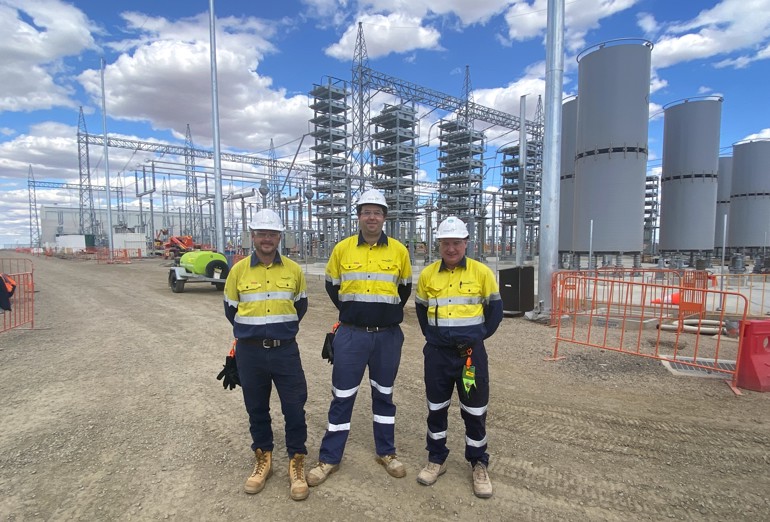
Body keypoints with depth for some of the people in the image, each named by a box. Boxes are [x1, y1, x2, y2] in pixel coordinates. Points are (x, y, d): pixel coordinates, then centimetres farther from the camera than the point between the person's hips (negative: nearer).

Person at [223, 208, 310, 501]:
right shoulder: (238, 270, -3)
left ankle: (297, 462, 23)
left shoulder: (293, 269, -1)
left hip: (286, 350, 0)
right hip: (250, 352, 1)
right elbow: (231, 309, 10)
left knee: (294, 408, 3)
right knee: (256, 408, 15)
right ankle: (263, 459, 35)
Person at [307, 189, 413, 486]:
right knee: (342, 396, 8)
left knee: (384, 394, 16)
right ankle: (329, 458, 24)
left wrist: (390, 313, 8)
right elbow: (332, 285, 11)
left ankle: (386, 452, 34)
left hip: (388, 336, 1)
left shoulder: (398, 250, -1)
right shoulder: (342, 248, -2)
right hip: (351, 335, 0)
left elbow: (405, 287, 12)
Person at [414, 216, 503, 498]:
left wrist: (479, 335, 3)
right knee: (436, 408, 14)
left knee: (475, 411, 10)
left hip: (471, 353, -1)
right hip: (437, 353, 2)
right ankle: (436, 459, 33)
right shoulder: (427, 274, 0)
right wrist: (432, 335, 9)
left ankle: (479, 465, 30)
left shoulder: (482, 272, -6)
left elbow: (495, 308, 5)